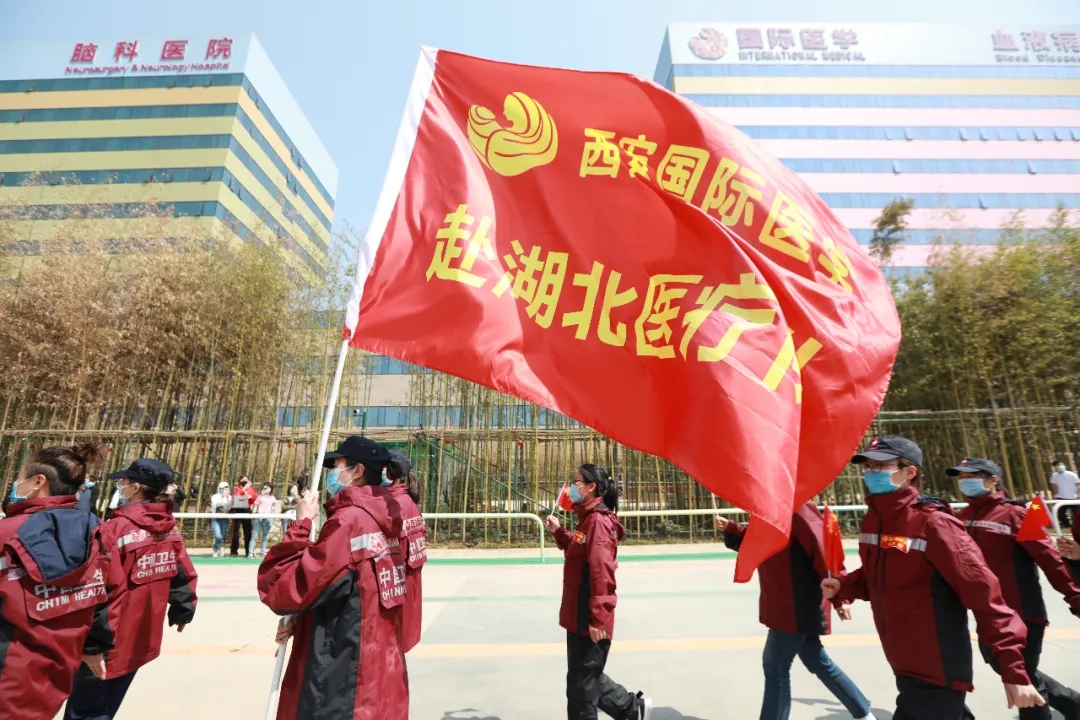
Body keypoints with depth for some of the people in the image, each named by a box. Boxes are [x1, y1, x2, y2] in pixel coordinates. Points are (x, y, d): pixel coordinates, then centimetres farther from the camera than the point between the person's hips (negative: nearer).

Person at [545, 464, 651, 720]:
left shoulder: (598, 522, -21)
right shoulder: (588, 519, 11)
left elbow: (601, 572, -25)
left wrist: (598, 618, -24)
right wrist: (559, 532, 7)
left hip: (590, 620, -10)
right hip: (580, 616, 10)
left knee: (580, 684, 6)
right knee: (587, 676, 23)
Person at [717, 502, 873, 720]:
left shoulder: (798, 509, -19)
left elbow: (824, 549, -22)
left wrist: (838, 596, -21)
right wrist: (730, 529, 1)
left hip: (798, 605, -9)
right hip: (785, 605, 9)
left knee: (775, 665, 1)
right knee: (817, 661, 21)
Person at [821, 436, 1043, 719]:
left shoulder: (932, 523, -19)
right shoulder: (872, 520, 2)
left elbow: (984, 593, -19)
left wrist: (1014, 671, -19)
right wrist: (843, 585, -4)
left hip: (938, 674, -7)